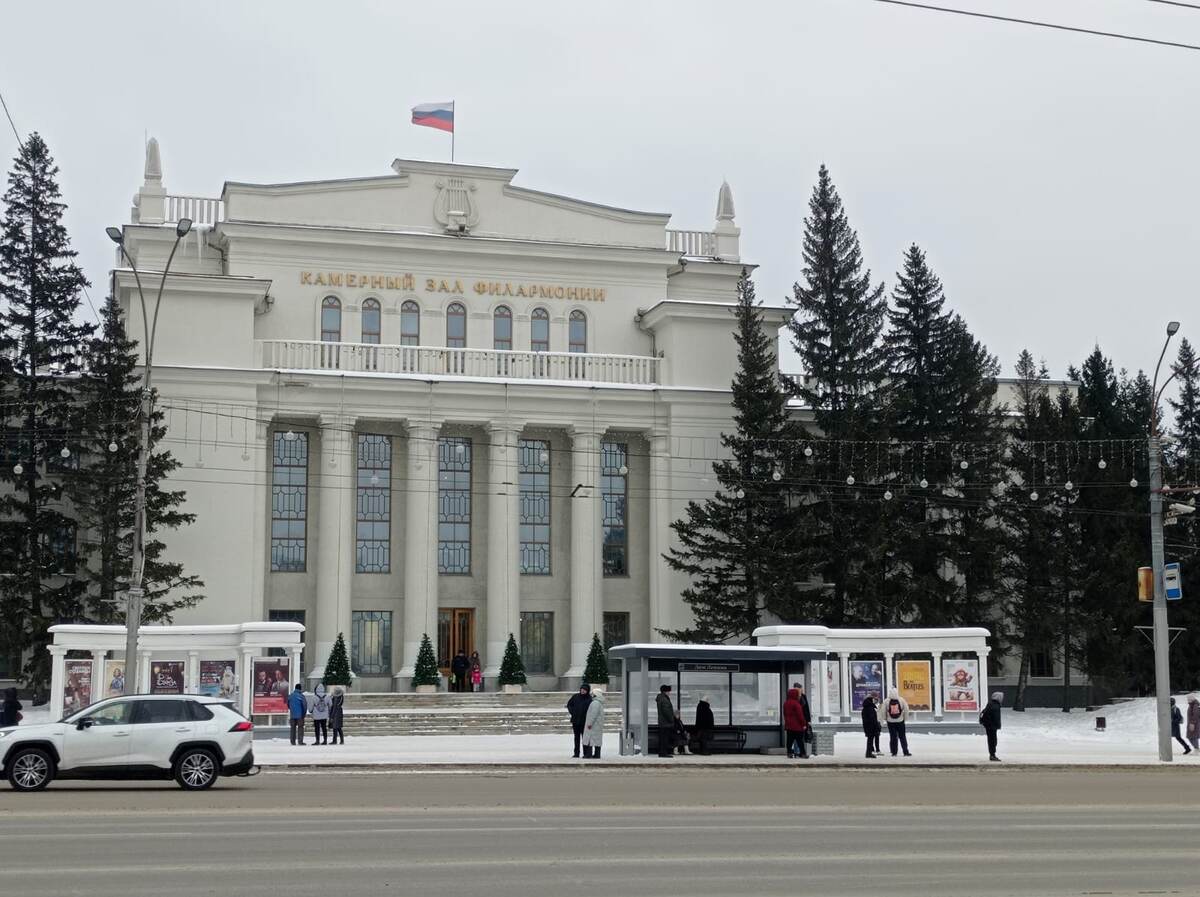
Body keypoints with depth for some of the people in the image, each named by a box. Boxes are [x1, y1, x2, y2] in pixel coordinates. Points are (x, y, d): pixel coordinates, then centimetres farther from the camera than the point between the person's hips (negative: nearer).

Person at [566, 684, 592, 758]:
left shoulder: (589, 699, -8)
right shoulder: (575, 696, 4)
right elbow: (569, 704, 16)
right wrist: (572, 712, 3)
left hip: (584, 721, -4)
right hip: (575, 720, 4)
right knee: (576, 737, 12)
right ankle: (576, 753, 18)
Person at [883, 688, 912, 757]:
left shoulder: (886, 701, -8)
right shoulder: (901, 700, -7)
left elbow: (883, 711, -4)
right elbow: (906, 710, -3)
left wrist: (885, 718, 12)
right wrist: (905, 718, 9)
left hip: (890, 722, 0)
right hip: (900, 721, 0)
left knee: (893, 737, 6)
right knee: (902, 737, 7)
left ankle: (894, 752, 7)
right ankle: (905, 752, 5)